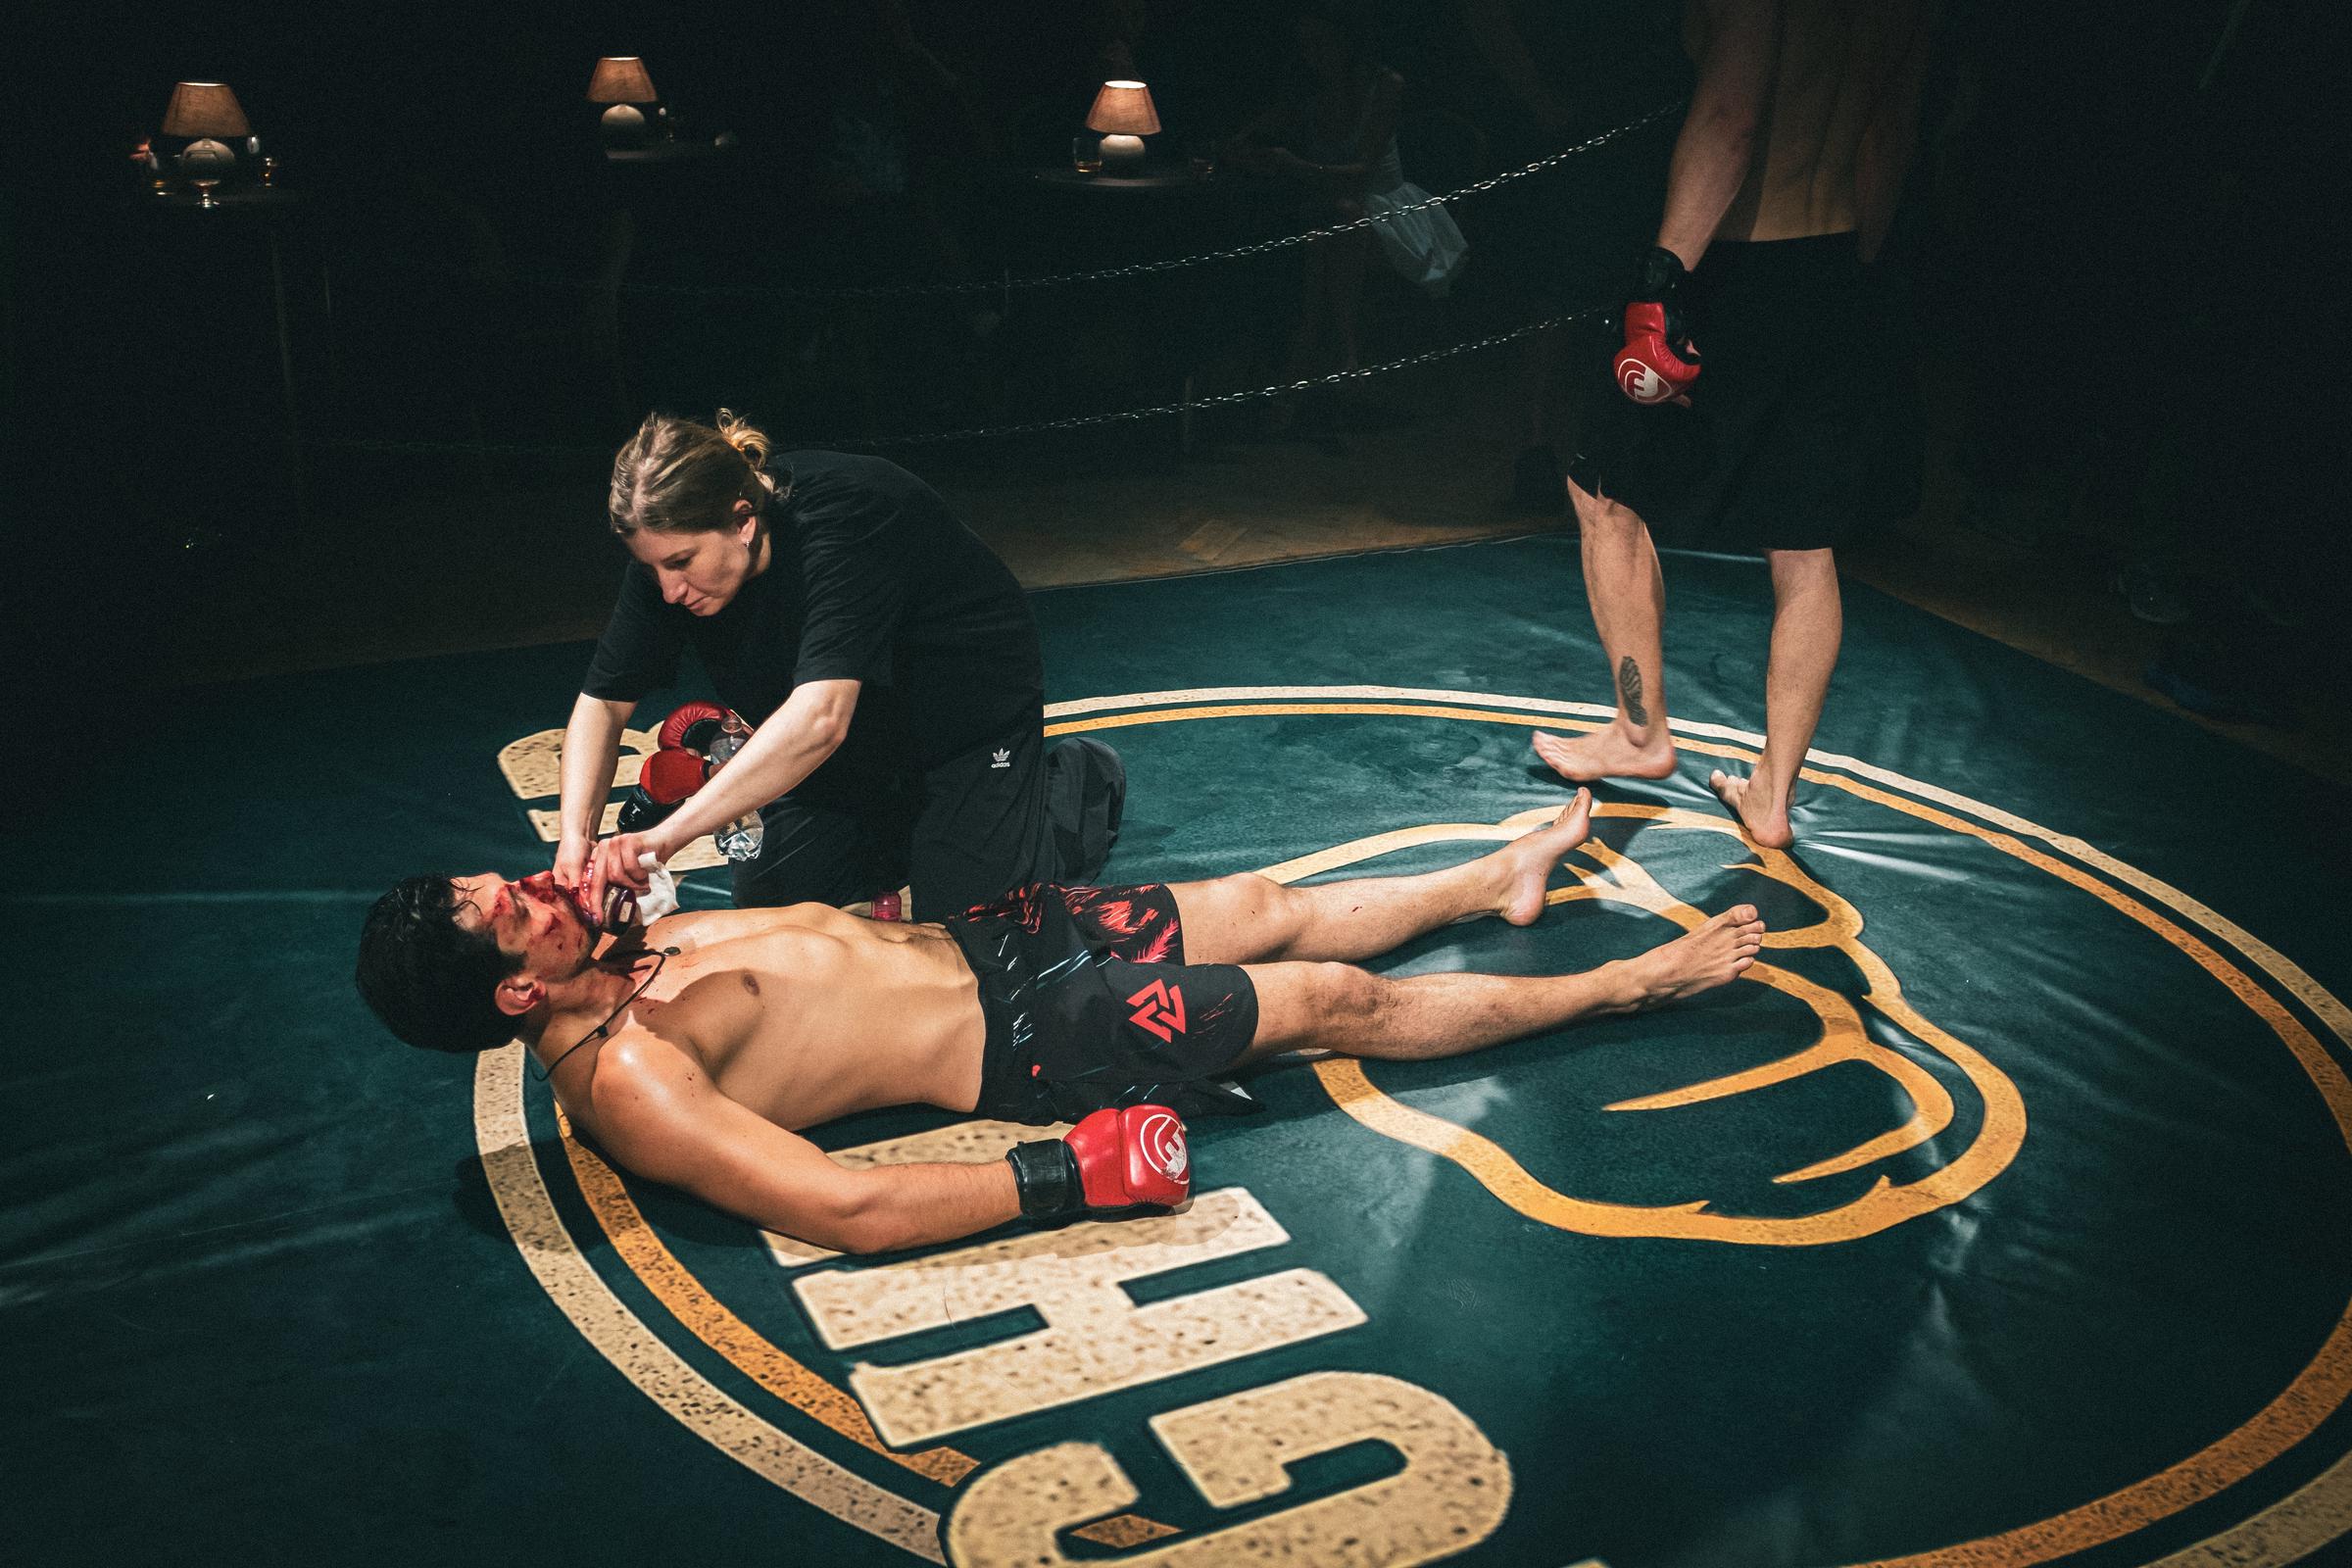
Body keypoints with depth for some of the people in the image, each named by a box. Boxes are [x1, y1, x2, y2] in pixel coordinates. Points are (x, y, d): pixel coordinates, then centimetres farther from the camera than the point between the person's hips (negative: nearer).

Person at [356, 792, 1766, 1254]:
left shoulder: (622, 954, 2)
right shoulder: (625, 1080, -24)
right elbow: (847, 1210, -32)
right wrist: (1079, 1172, -30)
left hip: (978, 937, 8)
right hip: (1023, 1041, -8)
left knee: (1268, 906, 17)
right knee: (1335, 1000, 1)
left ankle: (1502, 878, 41)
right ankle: (1630, 986, 20)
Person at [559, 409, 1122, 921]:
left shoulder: (841, 520, -40)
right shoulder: (670, 543, -19)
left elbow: (820, 718, -51)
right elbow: (604, 701, -13)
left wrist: (667, 834, -56)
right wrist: (575, 836, -30)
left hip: (971, 707, -6)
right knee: (768, 902, 1)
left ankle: (1078, 780, 17)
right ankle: (915, 818, 25)